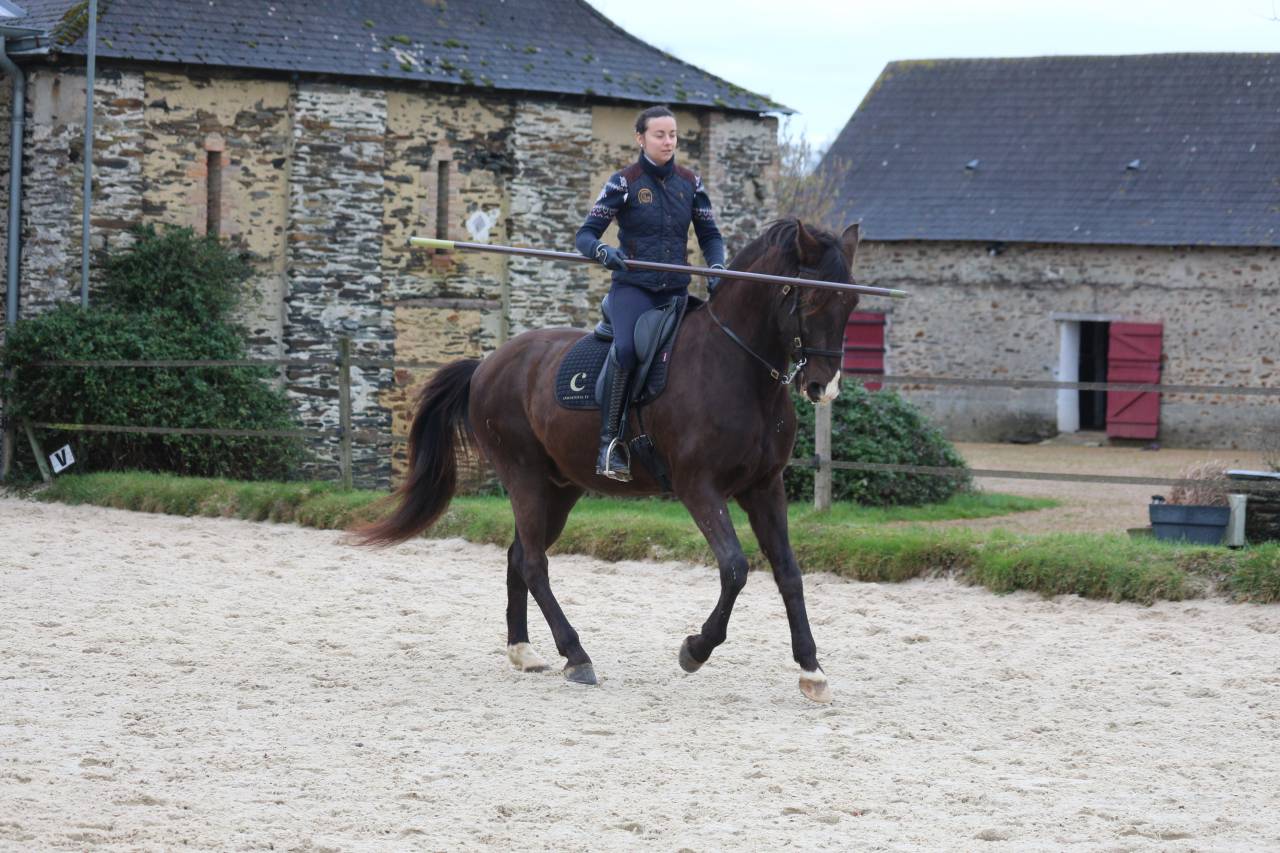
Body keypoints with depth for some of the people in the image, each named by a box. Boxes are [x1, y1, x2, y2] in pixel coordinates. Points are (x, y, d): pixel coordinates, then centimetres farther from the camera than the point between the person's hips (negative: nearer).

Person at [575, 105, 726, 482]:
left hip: (676, 290, 5)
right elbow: (585, 234, -5)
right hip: (633, 286, -5)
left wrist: (716, 267, -6)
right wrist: (602, 250, -28)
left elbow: (710, 236, 15)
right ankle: (609, 440, -29)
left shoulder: (690, 183, 10)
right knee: (625, 348, -32)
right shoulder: (624, 183, -2)